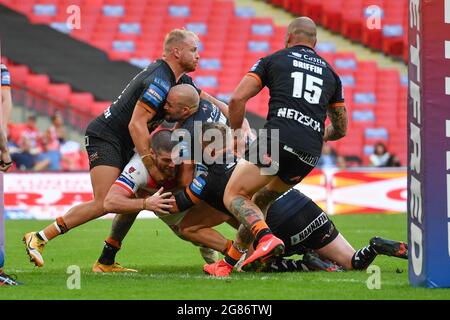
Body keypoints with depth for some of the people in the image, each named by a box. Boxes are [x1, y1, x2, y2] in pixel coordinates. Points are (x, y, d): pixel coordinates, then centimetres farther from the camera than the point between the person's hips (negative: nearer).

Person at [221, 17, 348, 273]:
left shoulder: (273, 60, 15)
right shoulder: (330, 73, 27)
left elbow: (238, 99, 3)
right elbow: (341, 129, 32)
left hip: (278, 139, -5)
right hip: (310, 155, 5)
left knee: (234, 196, 0)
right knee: (261, 199, 23)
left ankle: (266, 238, -27)